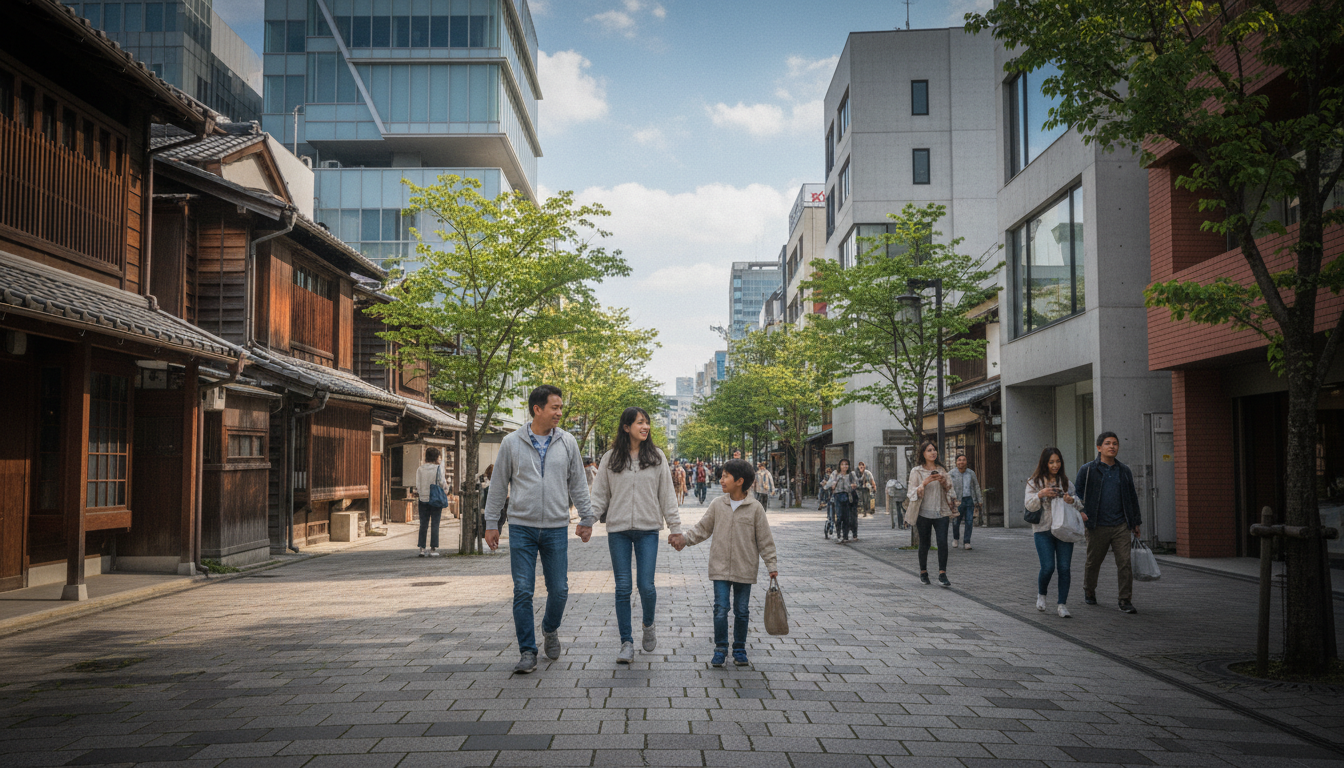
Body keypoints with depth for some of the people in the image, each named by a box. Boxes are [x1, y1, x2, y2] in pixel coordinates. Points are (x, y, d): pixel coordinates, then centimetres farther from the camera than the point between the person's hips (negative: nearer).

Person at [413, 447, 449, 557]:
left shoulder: (419, 469, 3)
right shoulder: (438, 468, -7)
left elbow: (417, 486, 4)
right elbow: (442, 482, -6)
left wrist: (417, 498, 14)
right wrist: (446, 488, 13)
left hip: (423, 499, 3)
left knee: (423, 525, 7)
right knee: (435, 525, 1)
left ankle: (422, 549, 6)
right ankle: (433, 549, -1)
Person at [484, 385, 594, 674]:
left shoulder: (567, 442, 4)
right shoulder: (512, 442, 0)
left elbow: (578, 484, 11)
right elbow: (499, 485, 6)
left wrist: (586, 518, 10)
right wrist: (491, 522, 6)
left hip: (557, 529, 1)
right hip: (522, 528, -1)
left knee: (559, 590, 4)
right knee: (523, 591, -2)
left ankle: (550, 629, 34)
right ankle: (527, 651, 8)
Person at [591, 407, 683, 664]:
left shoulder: (656, 457, 6)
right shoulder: (610, 458, 5)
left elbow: (667, 494, 8)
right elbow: (600, 494, 7)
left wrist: (675, 527, 4)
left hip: (648, 530, 0)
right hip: (618, 530, 0)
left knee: (646, 585, -6)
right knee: (623, 588, 1)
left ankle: (648, 625, 24)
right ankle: (626, 643, 10)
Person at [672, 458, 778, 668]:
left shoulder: (755, 508, -4)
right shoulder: (717, 505, 2)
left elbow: (764, 539, 0)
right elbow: (702, 529, 9)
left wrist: (771, 565, 0)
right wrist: (684, 539, -3)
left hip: (744, 569, -1)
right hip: (720, 568, 1)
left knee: (742, 611, 8)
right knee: (721, 609, -3)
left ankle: (740, 649, 22)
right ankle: (720, 649, 10)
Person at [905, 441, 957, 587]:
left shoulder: (941, 470, 12)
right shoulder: (917, 471, 0)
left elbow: (949, 490, 17)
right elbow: (912, 493, -4)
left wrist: (944, 482, -5)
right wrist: (925, 483, -19)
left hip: (941, 512, 2)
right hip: (924, 513, -2)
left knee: (943, 542, -12)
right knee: (924, 544, 5)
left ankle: (942, 575, -9)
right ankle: (923, 572, 22)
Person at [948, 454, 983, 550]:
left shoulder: (971, 473, 4)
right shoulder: (951, 474, -5)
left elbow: (976, 487, 11)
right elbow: (950, 487, -14)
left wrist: (980, 500, 10)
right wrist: (954, 498, -29)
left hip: (970, 500, 2)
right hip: (958, 501, -2)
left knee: (969, 521, -5)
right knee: (956, 522, 3)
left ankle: (967, 542, 2)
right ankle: (956, 538, 29)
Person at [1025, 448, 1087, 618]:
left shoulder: (1066, 482, 13)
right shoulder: (1034, 482, 4)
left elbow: (1079, 504, 16)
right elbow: (1030, 506, -4)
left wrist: (1072, 501, -8)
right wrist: (1040, 495, -23)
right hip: (1043, 530, -2)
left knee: (1064, 568, -4)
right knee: (1048, 567, -10)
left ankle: (1062, 604, 4)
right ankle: (1041, 595, 18)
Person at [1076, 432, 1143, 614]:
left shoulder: (1124, 471, 11)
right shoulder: (1088, 470, 1)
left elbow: (1132, 497, 19)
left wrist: (1135, 522, 16)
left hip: (1121, 526, 2)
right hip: (1098, 527, -2)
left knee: (1125, 562, -7)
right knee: (1093, 562, 10)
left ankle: (1125, 601, -1)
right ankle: (1089, 592, 33)